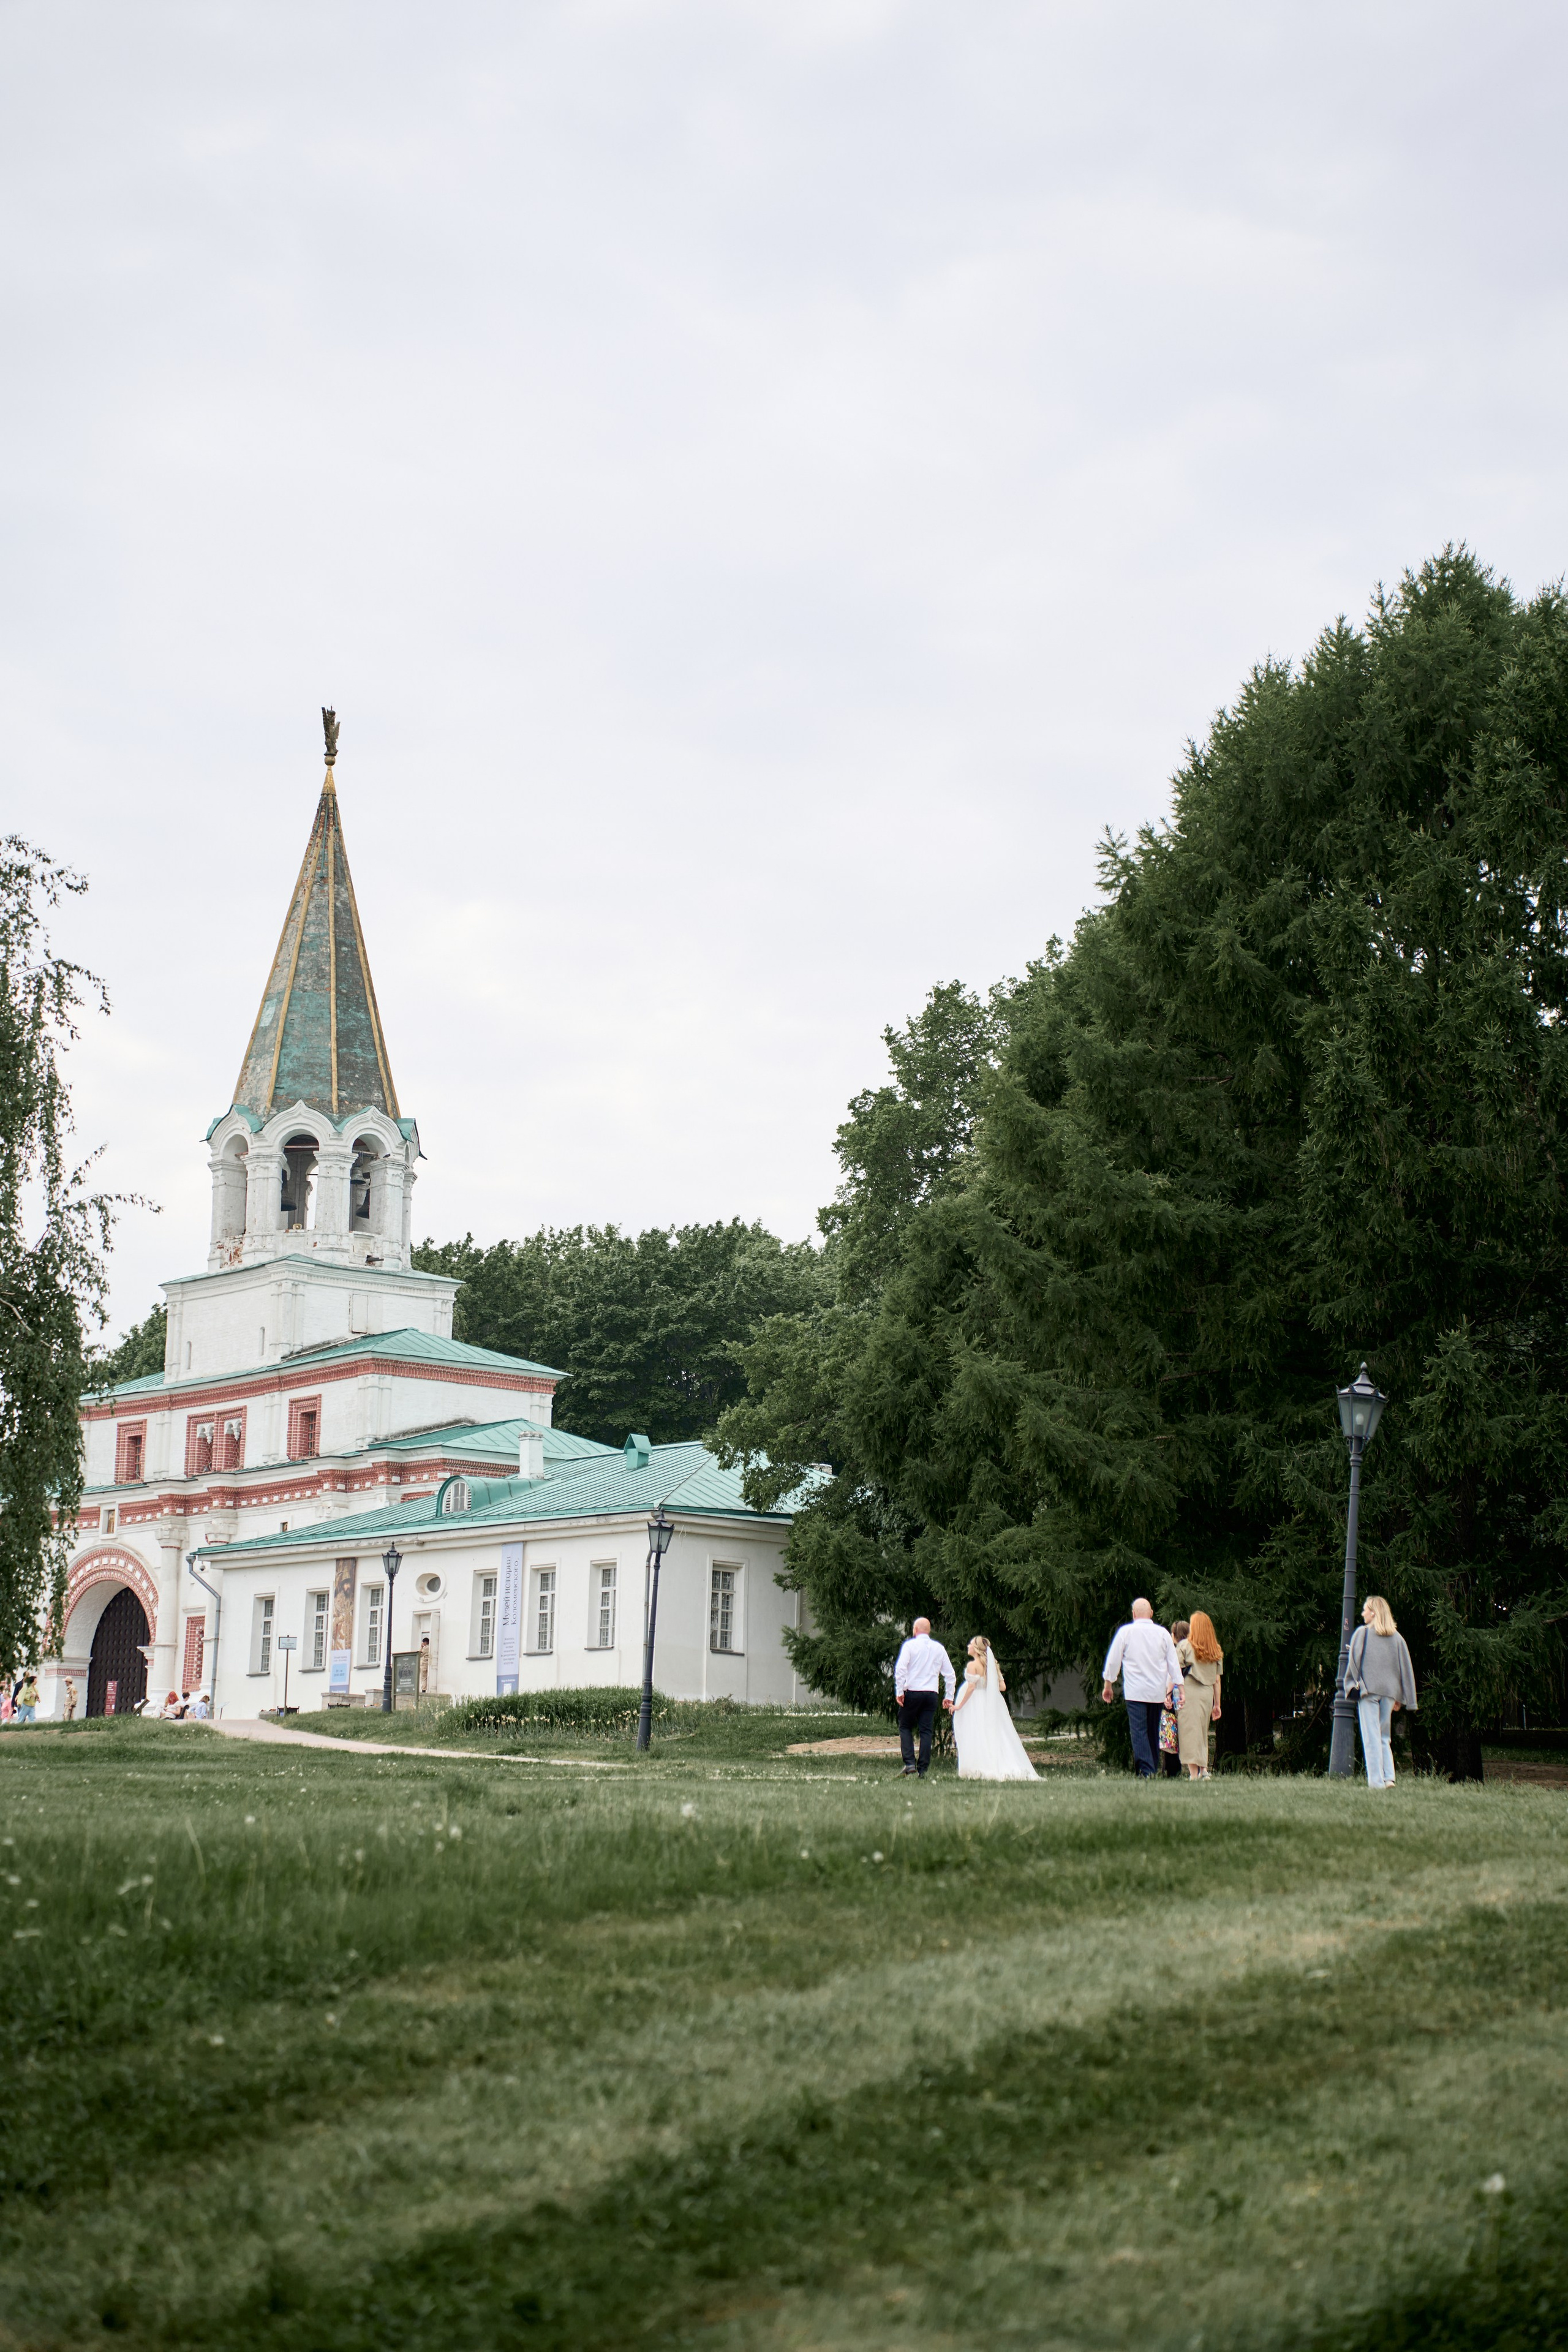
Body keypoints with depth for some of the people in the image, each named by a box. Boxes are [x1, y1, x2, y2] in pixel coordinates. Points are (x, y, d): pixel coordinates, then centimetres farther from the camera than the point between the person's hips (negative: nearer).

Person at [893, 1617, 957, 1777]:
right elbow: (950, 1675, 12)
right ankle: (923, 1769, 0)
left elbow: (900, 1669, -13)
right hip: (932, 1694, 3)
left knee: (905, 1727, 9)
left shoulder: (910, 1645, -2)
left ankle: (909, 1763, -7)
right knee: (926, 1731, 4)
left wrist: (899, 1691, -10)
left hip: (912, 1693, -3)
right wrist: (949, 1697, 17)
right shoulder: (939, 1648, 10)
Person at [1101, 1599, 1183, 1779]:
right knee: (1154, 1732, 14)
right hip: (1157, 1691, 3)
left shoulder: (1125, 1632, -1)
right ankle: (1154, 1769, 17)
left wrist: (1108, 1685, 13)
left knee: (1139, 1732, -8)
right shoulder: (1162, 1633, 5)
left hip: (1135, 1691, -3)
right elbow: (1174, 1663, 7)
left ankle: (1146, 1771, -20)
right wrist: (1179, 1688, 11)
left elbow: (1113, 1660, 2)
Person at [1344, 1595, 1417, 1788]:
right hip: (1389, 1692, 4)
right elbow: (1405, 1668, 10)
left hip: (1368, 1691, -4)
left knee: (1371, 1738, -4)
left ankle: (1376, 1781, -10)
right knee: (1385, 1737, 12)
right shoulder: (1397, 1637, 10)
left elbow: (1353, 1663, -4)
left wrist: (1353, 1686, 6)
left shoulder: (1362, 1633, -2)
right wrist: (1400, 1698, 13)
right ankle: (1389, 1777, -3)